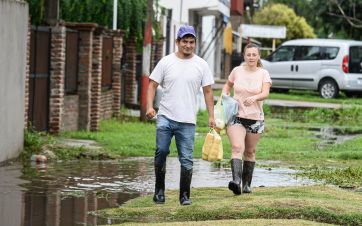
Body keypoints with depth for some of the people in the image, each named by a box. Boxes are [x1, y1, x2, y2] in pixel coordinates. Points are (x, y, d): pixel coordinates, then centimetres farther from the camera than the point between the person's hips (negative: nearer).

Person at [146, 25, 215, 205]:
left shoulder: (201, 65, 7)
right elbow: (152, 85, 5)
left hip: (187, 121, 0)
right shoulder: (166, 62, 5)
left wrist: (211, 116, 3)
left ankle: (184, 195, 8)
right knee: (161, 151, -9)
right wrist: (150, 106, -10)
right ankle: (159, 189, 7)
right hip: (165, 117, 0)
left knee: (186, 160, -1)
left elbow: (208, 91, 9)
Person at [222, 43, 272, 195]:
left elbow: (265, 93, -15)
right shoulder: (237, 71, 4)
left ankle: (247, 184, 24)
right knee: (237, 147, -19)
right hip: (236, 116, -1)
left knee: (250, 151, 11)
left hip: (255, 118, 1)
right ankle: (236, 180, -33)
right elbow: (227, 86, 21)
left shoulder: (263, 74, 0)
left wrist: (254, 97, -34)